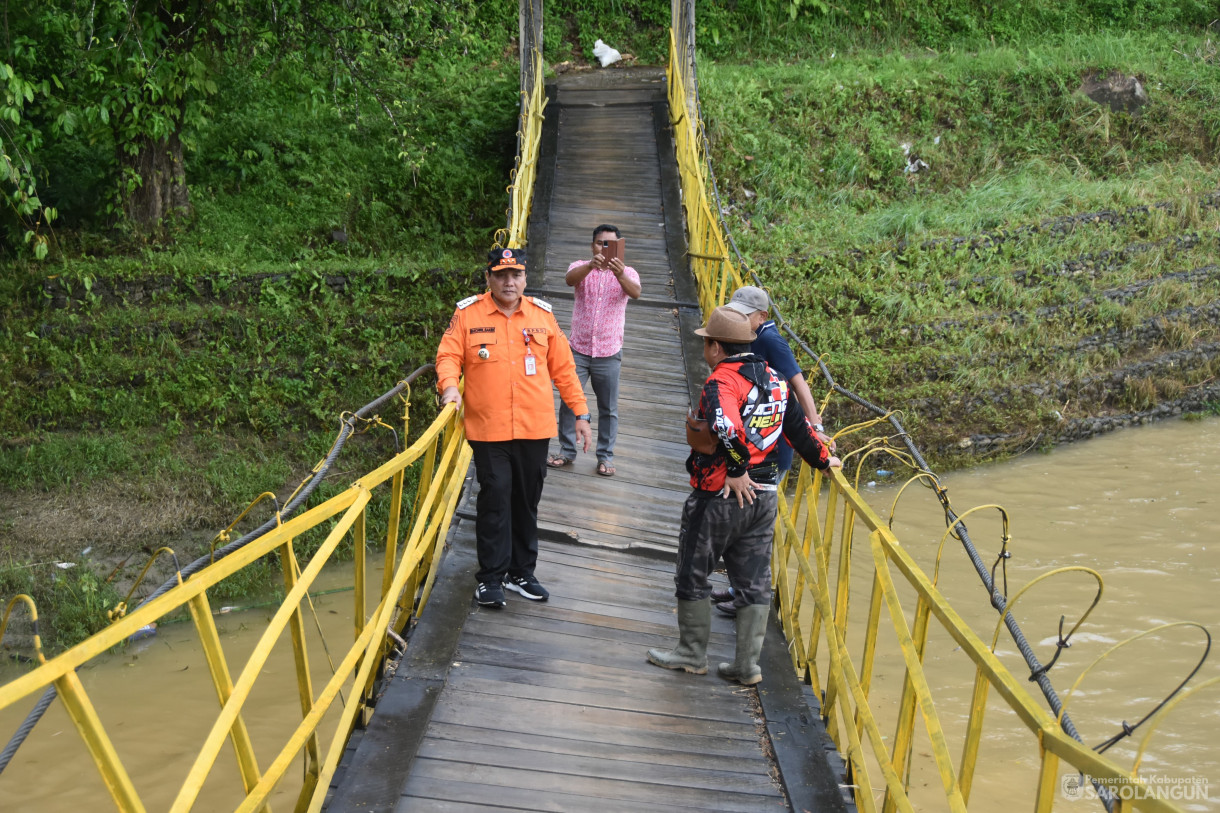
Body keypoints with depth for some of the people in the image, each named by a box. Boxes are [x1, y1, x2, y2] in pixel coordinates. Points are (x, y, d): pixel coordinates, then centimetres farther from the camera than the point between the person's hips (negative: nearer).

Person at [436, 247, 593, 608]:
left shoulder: (542, 315, 8)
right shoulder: (468, 314, 2)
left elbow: (563, 368, 12)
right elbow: (448, 355, -1)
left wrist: (581, 413, 9)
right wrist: (449, 385, -22)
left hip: (535, 429, 3)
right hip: (487, 428, -3)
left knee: (527, 500, 9)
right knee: (495, 498, -4)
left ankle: (521, 572, 22)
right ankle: (491, 577, 6)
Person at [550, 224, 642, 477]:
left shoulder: (627, 273, -1)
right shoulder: (581, 268, -1)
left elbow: (635, 293, -24)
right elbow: (569, 279, -26)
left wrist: (620, 274, -46)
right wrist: (591, 265, -47)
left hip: (609, 353, 0)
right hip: (578, 349, 0)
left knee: (608, 408, 6)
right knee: (568, 401, 3)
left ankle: (605, 456, 18)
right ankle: (567, 451, 17)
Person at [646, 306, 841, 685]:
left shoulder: (721, 382, -17)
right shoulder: (774, 380, 7)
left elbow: (728, 428, -35)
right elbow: (799, 427, 14)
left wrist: (737, 472, -23)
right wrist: (822, 459, 29)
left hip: (718, 497, -7)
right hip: (764, 497, 7)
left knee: (693, 575, 10)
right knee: (754, 582, 11)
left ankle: (692, 653, 20)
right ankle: (747, 665, 14)